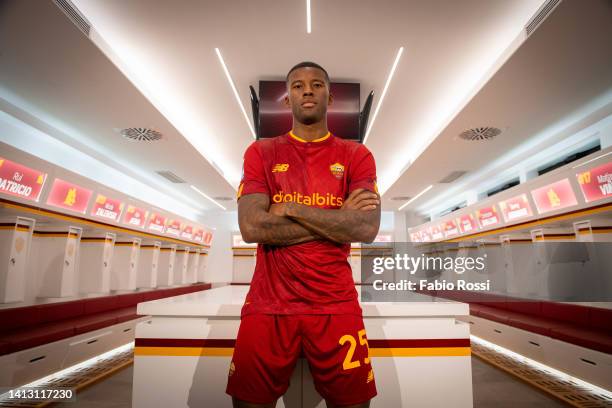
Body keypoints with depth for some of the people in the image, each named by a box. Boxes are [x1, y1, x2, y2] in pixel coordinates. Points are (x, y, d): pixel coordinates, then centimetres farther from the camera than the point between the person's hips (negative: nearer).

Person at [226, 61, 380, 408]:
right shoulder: (261, 153, 3)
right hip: (268, 305, 1)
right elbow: (251, 227, -12)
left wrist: (292, 209, -12)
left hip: (336, 305, 1)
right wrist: (338, 217, -10)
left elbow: (367, 228, -11)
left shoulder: (356, 156, 3)